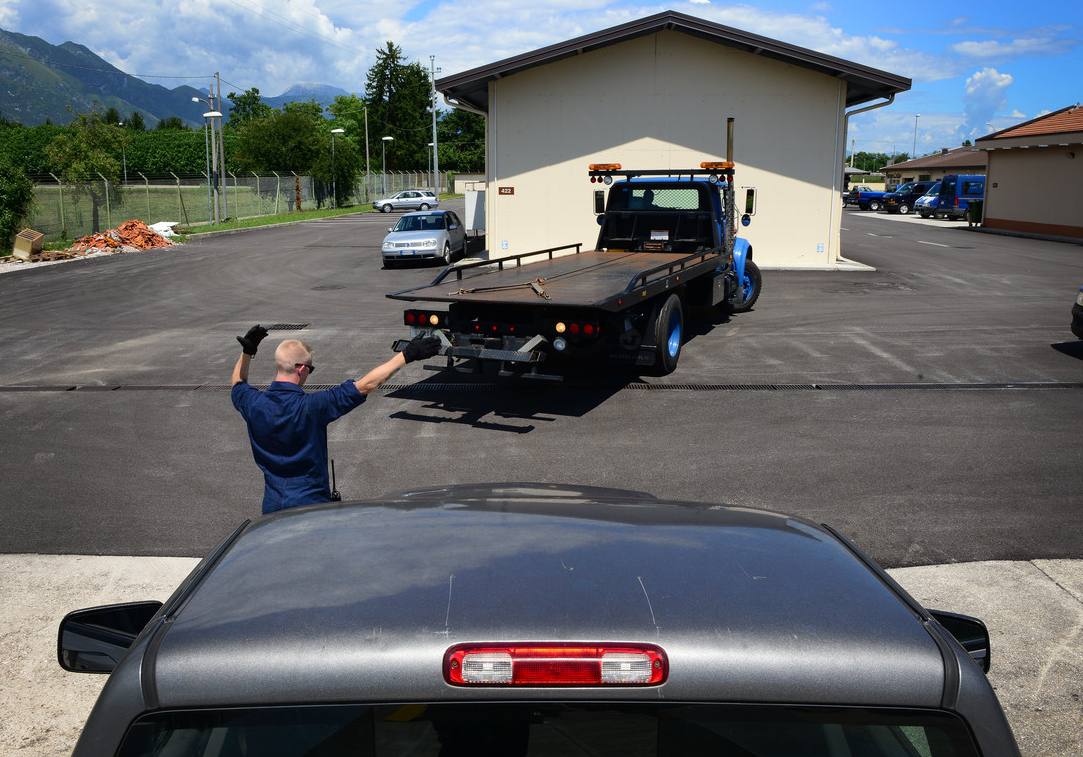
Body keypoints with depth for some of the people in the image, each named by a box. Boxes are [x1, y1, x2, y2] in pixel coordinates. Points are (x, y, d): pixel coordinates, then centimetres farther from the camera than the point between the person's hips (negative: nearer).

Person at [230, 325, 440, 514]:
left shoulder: (254, 404, -7)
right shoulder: (311, 406, -22)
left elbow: (238, 384, 20)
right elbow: (366, 385, -21)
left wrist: (246, 352, 13)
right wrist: (406, 355, -17)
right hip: (310, 505, -5)